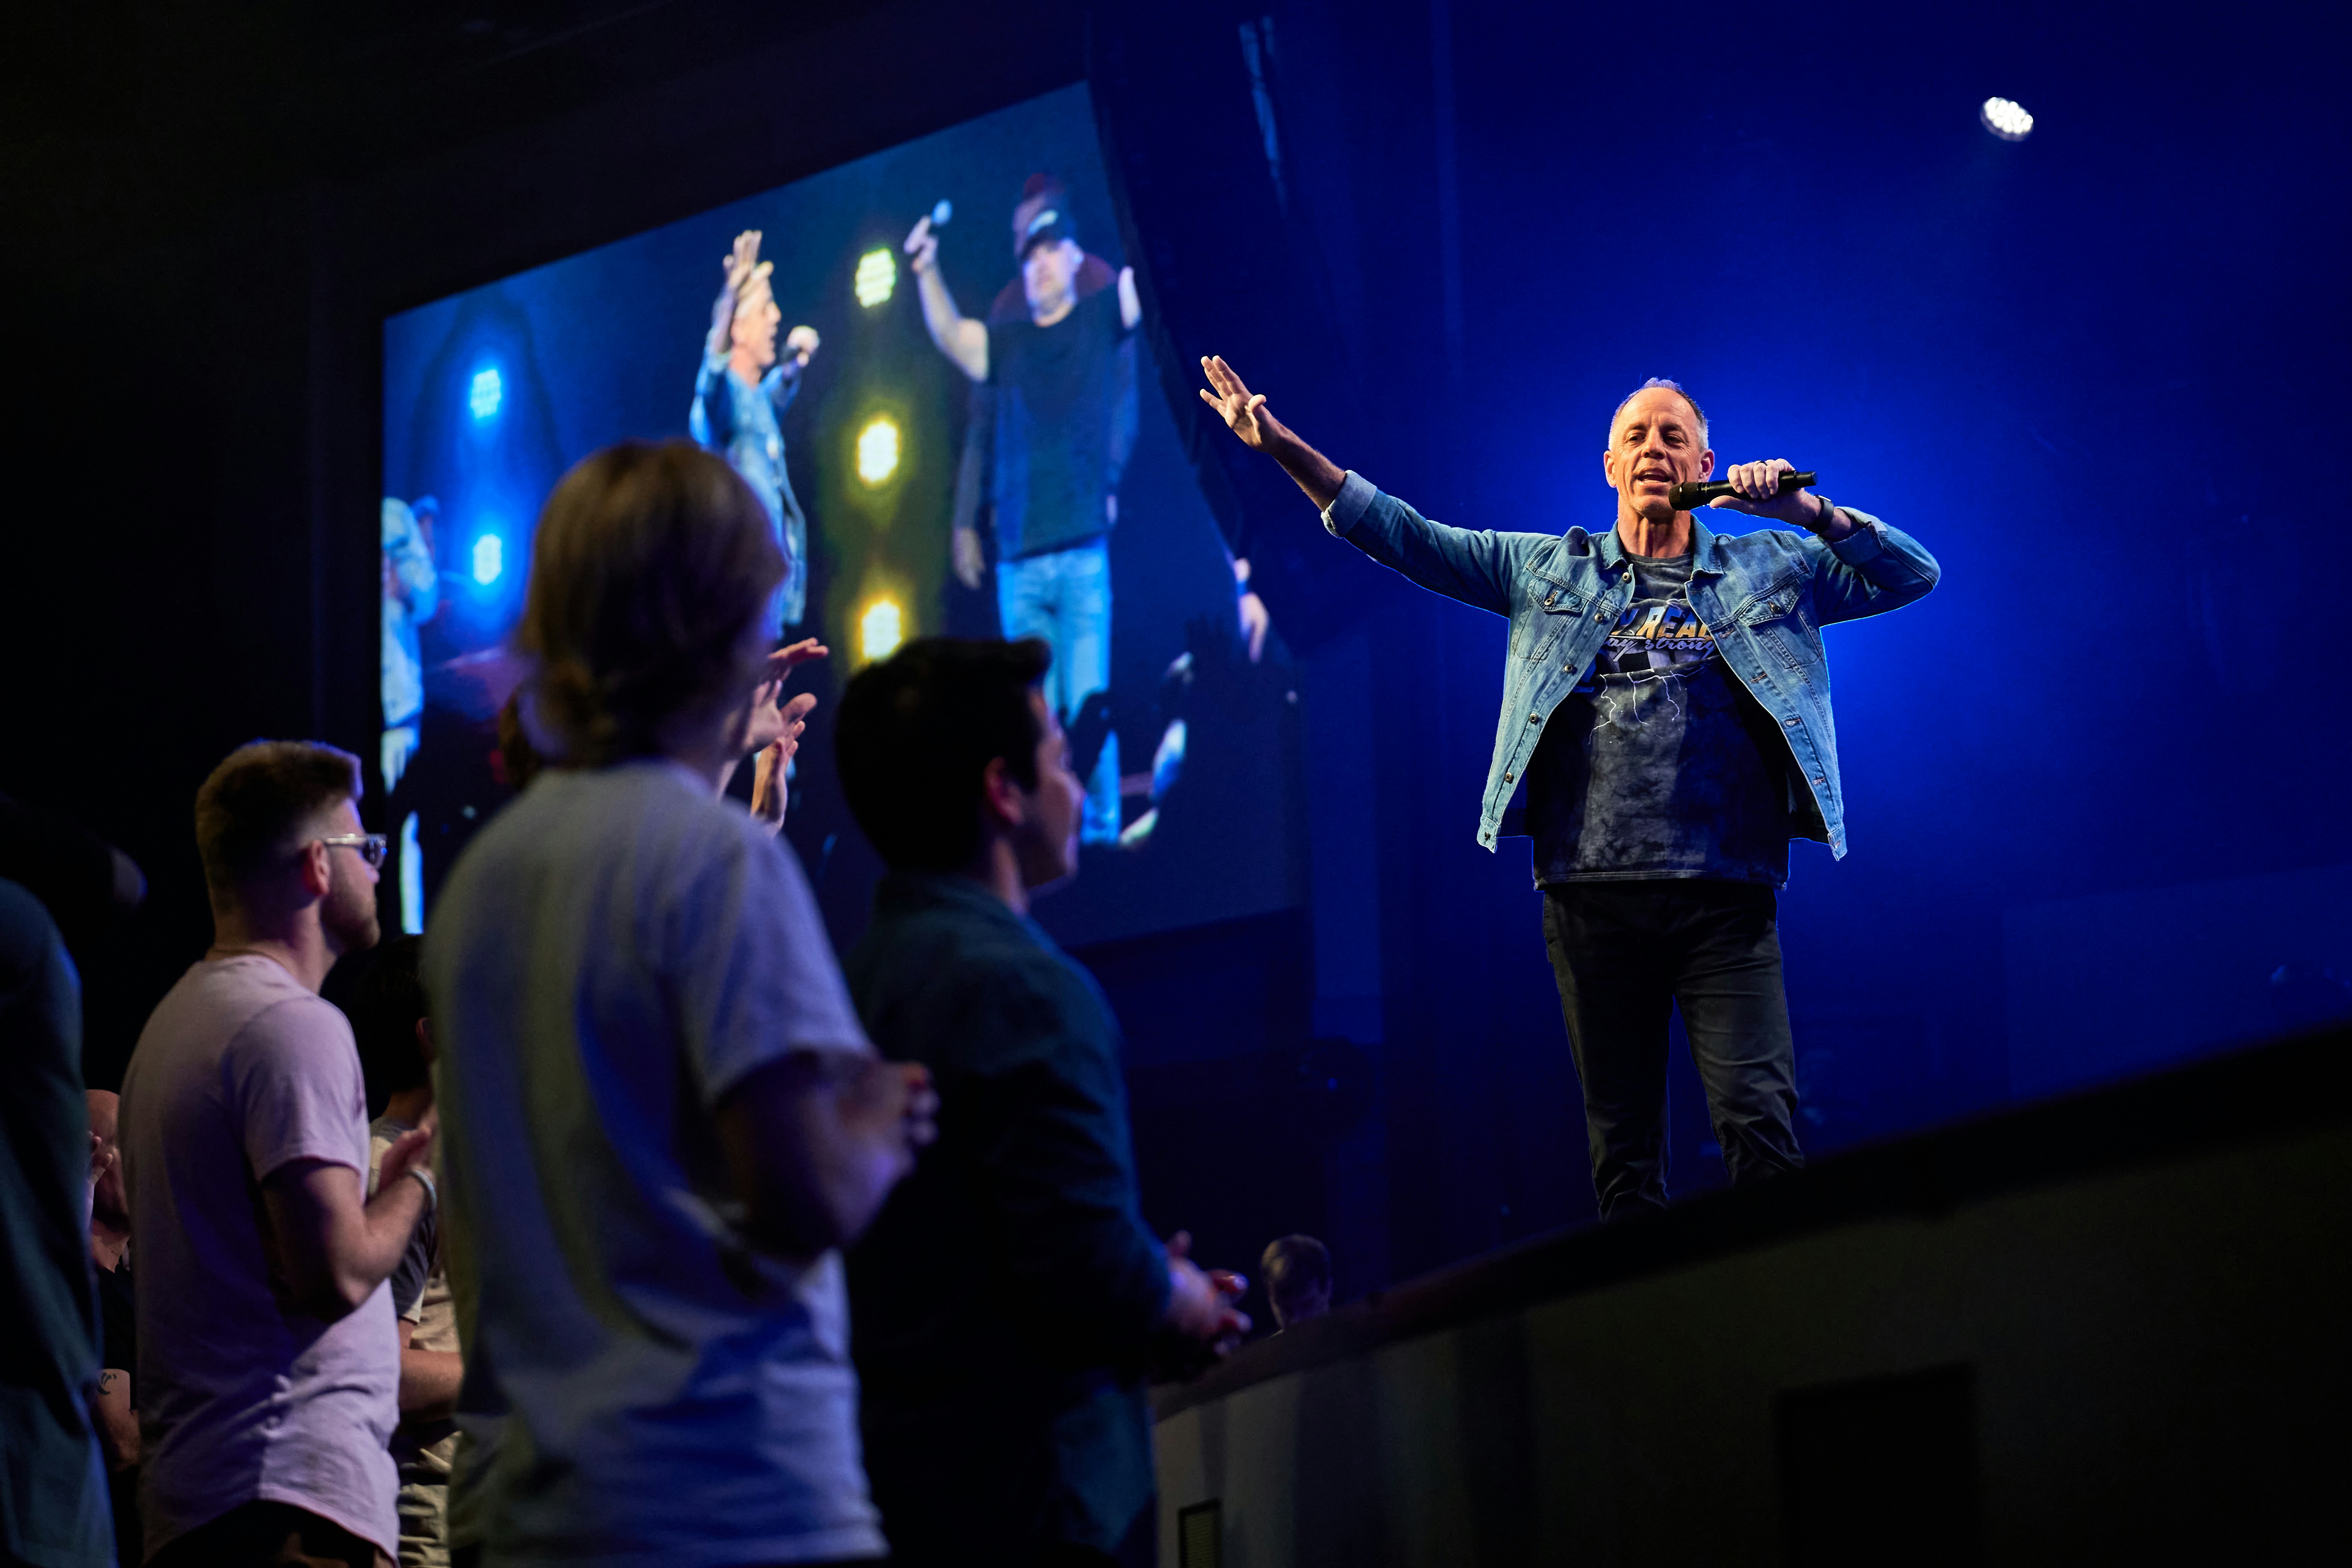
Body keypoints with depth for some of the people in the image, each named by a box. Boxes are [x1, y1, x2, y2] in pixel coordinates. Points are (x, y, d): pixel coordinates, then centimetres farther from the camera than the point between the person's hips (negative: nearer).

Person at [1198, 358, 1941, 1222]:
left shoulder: (1770, 568, 14)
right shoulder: (1548, 570, 16)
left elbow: (1913, 574, 9)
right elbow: (1403, 536, 13)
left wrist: (1805, 511, -5)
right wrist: (1286, 449, 3)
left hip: (1728, 900, -1)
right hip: (1595, 898, 2)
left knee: (1759, 1120, -14)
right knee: (1622, 1148, 4)